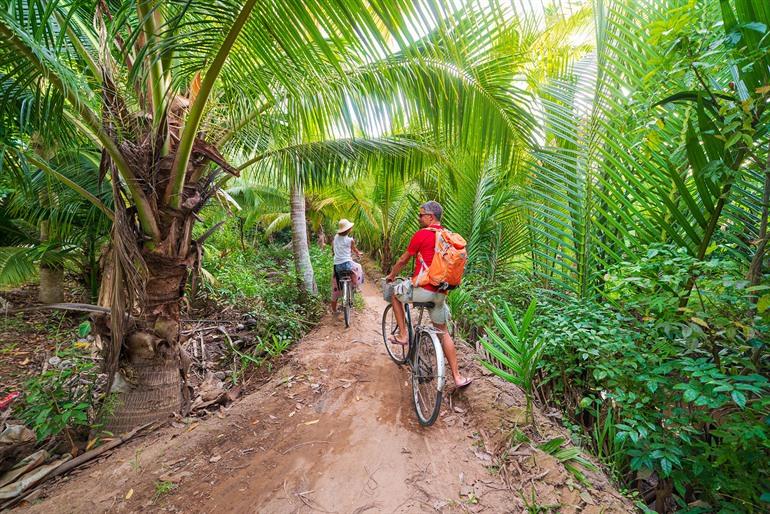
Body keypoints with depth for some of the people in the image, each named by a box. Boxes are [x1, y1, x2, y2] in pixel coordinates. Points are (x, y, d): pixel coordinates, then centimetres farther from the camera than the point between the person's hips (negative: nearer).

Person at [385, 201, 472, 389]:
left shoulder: (422, 234, -8)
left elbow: (403, 260, 1)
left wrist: (391, 275, 18)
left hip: (422, 288, -6)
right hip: (440, 292, 6)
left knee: (395, 293, 23)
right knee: (443, 331, 18)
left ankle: (403, 335, 20)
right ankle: (457, 377, 19)